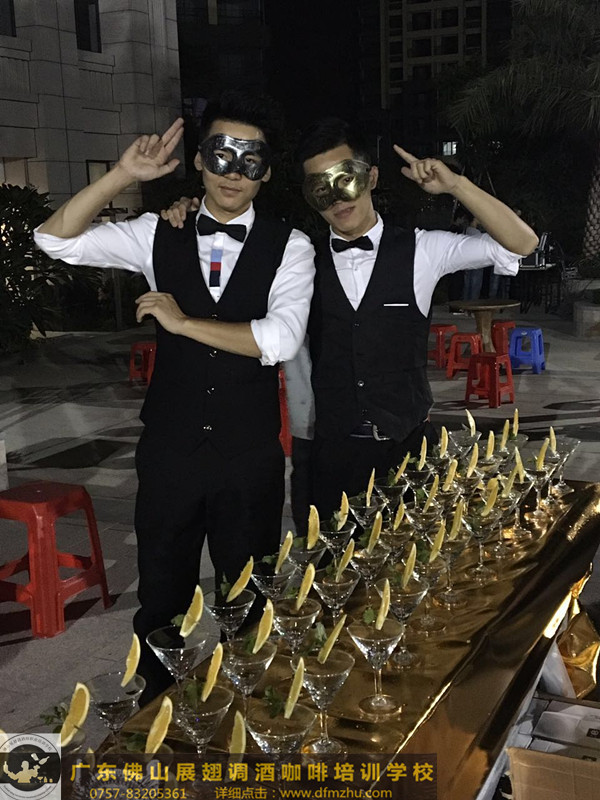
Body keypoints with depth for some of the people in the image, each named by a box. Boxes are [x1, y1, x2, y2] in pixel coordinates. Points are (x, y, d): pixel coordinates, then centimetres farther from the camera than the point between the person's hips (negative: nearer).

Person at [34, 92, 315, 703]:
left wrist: (183, 322, -15)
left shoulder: (288, 248, -5)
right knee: (161, 597, 16)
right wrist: (123, 175, -15)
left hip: (250, 454, -1)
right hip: (169, 447, 2)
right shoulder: (160, 236, 1)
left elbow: (279, 340, -19)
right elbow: (55, 239, -5)